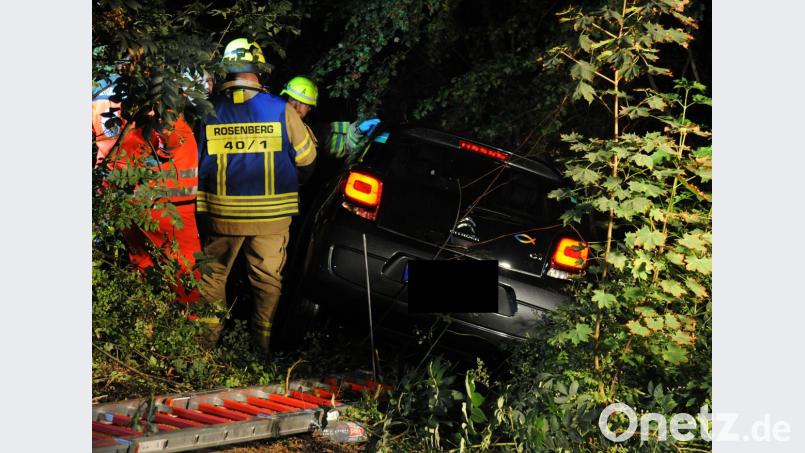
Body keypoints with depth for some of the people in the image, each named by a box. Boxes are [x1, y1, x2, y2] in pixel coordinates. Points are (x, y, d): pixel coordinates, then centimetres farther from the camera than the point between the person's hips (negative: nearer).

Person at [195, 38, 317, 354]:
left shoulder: (207, 112, -5)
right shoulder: (281, 111, -7)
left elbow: (192, 163, 5)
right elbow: (306, 159, 3)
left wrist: (200, 204, 21)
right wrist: (292, 185, 23)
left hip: (221, 215, 1)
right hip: (271, 216, 0)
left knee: (213, 275, 15)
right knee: (268, 278, 12)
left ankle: (208, 338, 22)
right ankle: (264, 343, 20)